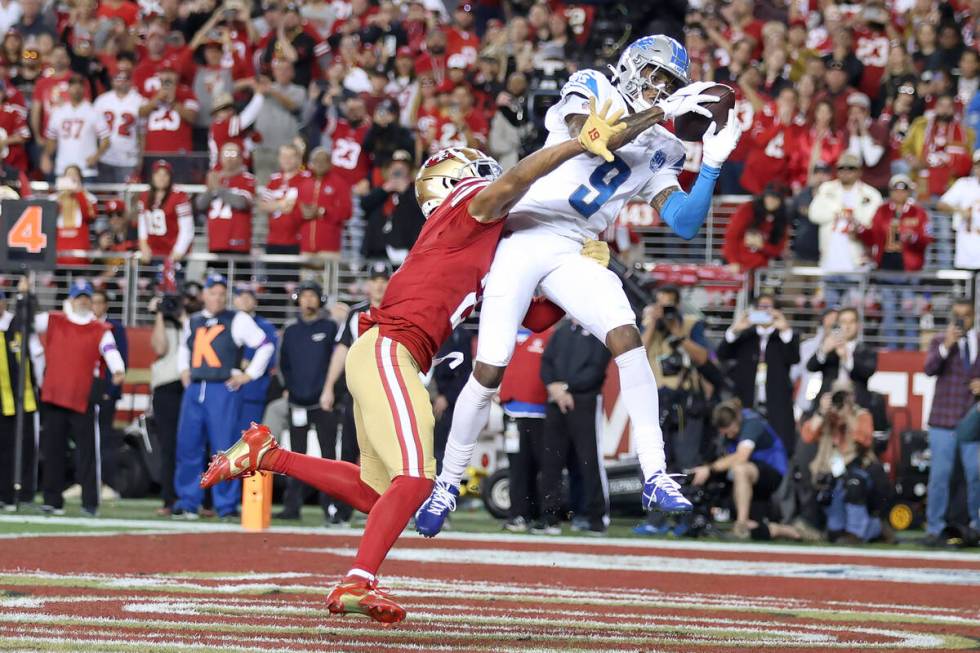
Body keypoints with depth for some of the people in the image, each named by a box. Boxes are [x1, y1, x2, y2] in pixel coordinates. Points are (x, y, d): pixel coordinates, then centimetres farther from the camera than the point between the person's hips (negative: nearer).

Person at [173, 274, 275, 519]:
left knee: (224, 448, -7)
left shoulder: (238, 320, 1)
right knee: (188, 446, 3)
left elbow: (266, 346, 0)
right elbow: (184, 347, 35)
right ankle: (187, 502, 11)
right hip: (194, 389, 5)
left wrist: (249, 374, -3)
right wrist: (183, 369, 20)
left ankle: (227, 505, -3)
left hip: (224, 391, -5)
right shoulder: (193, 322, 16)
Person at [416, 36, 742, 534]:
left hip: (573, 255, 4)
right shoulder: (591, 89, 1)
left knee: (626, 337, -21)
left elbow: (685, 225, 3)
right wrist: (660, 113, -23)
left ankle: (655, 478, -22)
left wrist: (712, 165, -7)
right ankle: (448, 483, 14)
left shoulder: (657, 152, 13)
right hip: (521, 239, -4)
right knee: (489, 372, -6)